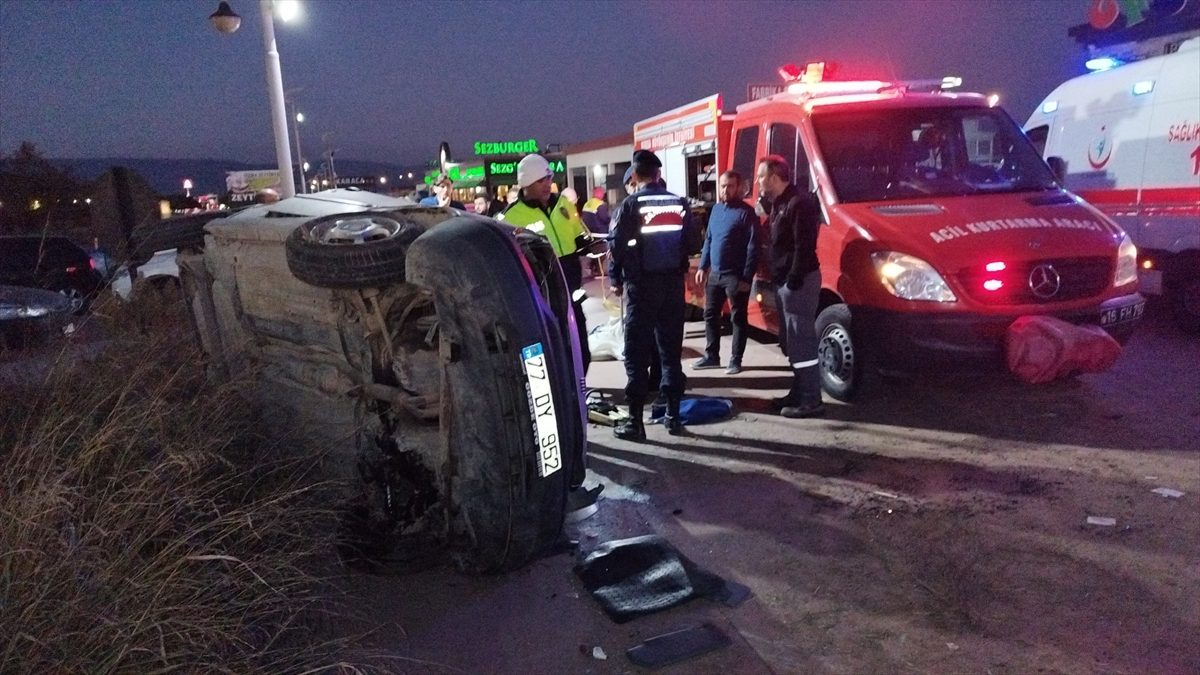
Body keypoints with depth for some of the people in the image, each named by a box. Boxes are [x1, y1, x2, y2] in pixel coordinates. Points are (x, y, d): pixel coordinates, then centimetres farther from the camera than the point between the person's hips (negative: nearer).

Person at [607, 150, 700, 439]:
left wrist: (615, 279, 4)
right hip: (673, 282, 4)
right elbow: (693, 242, 5)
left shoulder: (630, 204, -4)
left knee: (637, 353, 0)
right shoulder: (679, 203, 7)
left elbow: (616, 245, -9)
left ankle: (635, 421, 0)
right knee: (671, 350, 11)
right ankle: (673, 415, 14)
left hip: (641, 284, -4)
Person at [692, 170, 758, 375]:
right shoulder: (716, 209, 12)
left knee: (738, 318, 2)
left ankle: (735, 360, 10)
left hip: (735, 276, -7)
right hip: (715, 274, 7)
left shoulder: (746, 212, -10)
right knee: (710, 315, 12)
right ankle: (711, 356, 24)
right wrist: (703, 267, 12)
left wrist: (747, 278, -17)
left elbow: (753, 247, -13)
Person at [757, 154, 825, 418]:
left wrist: (794, 279, -23)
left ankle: (811, 401, -3)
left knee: (802, 342, -8)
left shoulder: (799, 203, -15)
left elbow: (804, 247, -21)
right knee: (791, 341, 15)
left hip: (798, 282, -10)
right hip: (784, 282, 10)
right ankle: (798, 393, 24)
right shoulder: (778, 204, 17)